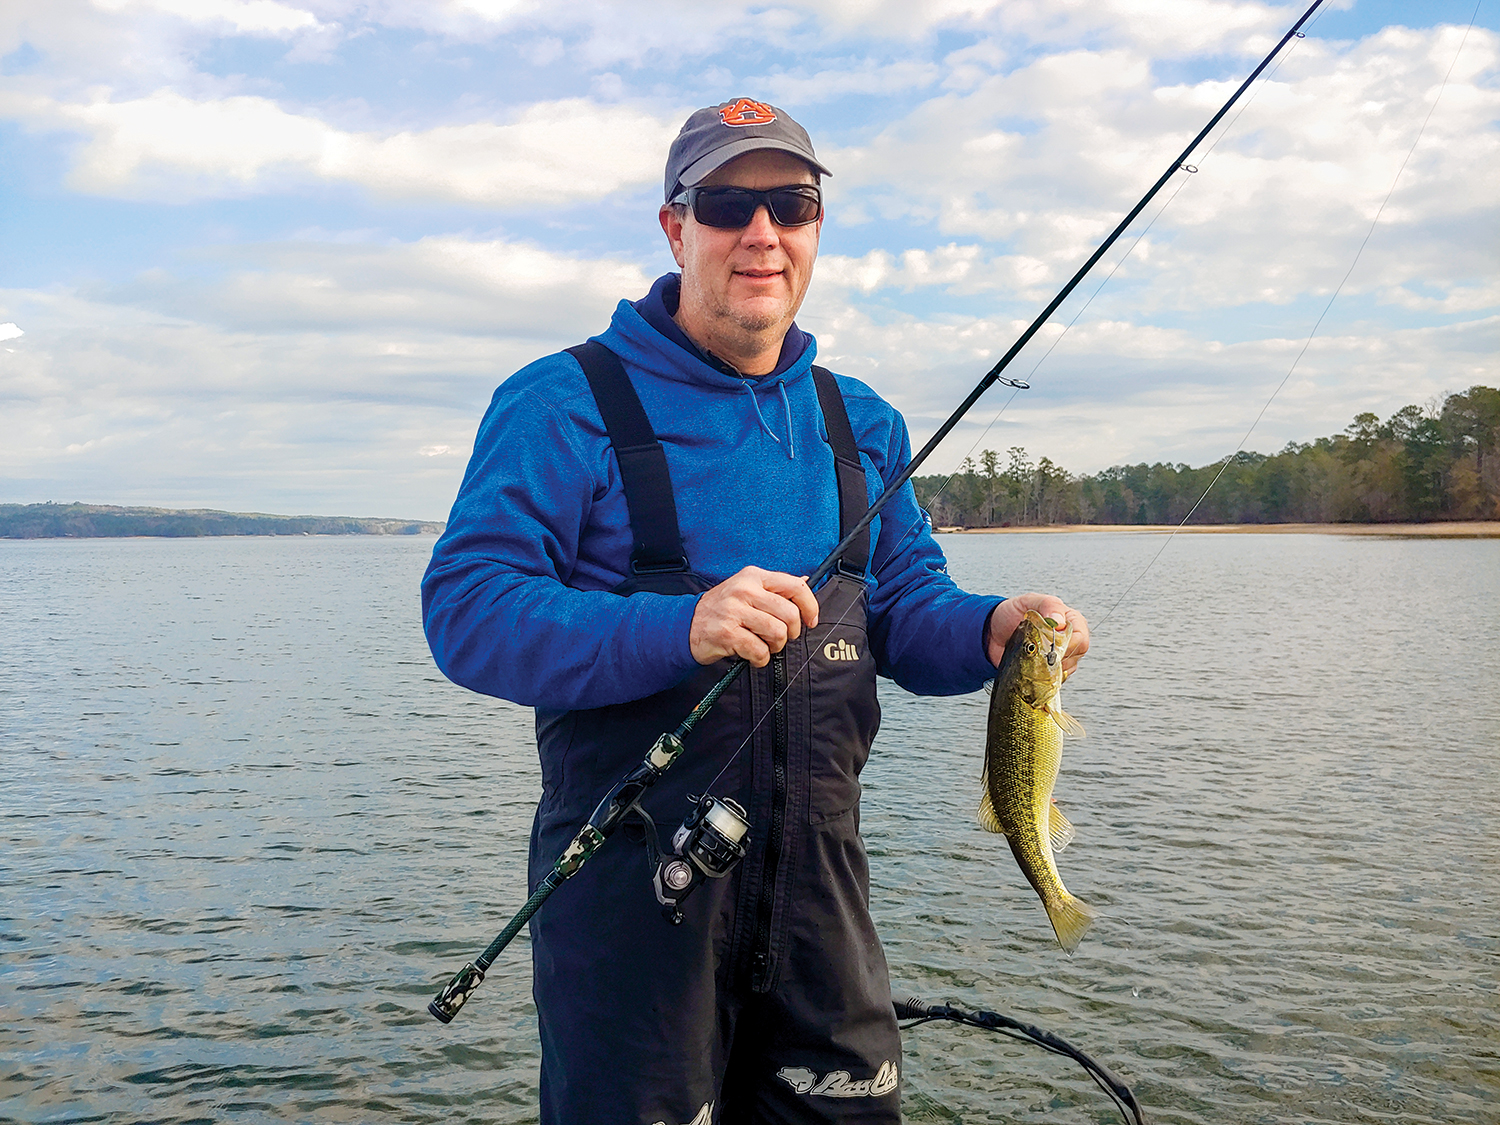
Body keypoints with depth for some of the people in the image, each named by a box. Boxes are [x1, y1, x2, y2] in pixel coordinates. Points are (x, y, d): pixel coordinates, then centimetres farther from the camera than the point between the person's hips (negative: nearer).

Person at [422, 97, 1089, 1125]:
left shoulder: (862, 423, 10)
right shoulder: (567, 403, -8)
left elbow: (907, 609, 12)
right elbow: (465, 612, -17)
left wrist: (990, 631, -12)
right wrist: (678, 631, -31)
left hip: (819, 873, 5)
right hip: (630, 875, -5)